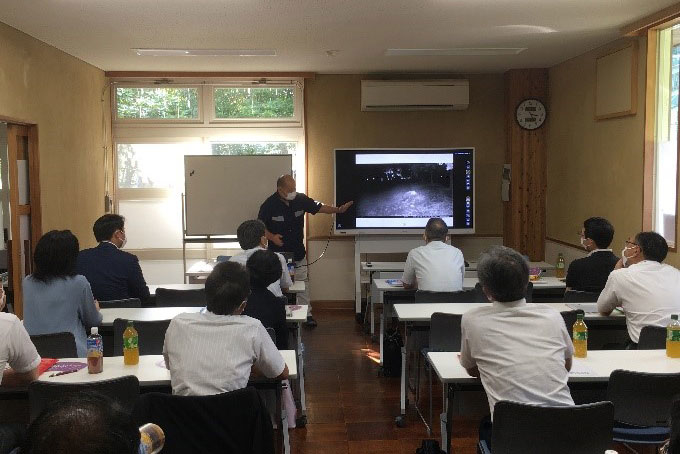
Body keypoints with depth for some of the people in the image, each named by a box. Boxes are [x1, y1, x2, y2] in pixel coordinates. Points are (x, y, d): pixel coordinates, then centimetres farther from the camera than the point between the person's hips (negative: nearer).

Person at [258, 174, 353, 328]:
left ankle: (306, 314, 19)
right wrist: (271, 237, -23)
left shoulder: (300, 199, -5)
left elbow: (318, 207, 4)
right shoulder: (269, 205, -14)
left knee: (302, 283, 9)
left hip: (298, 253, 3)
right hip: (278, 253, -3)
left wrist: (338, 209, -6)